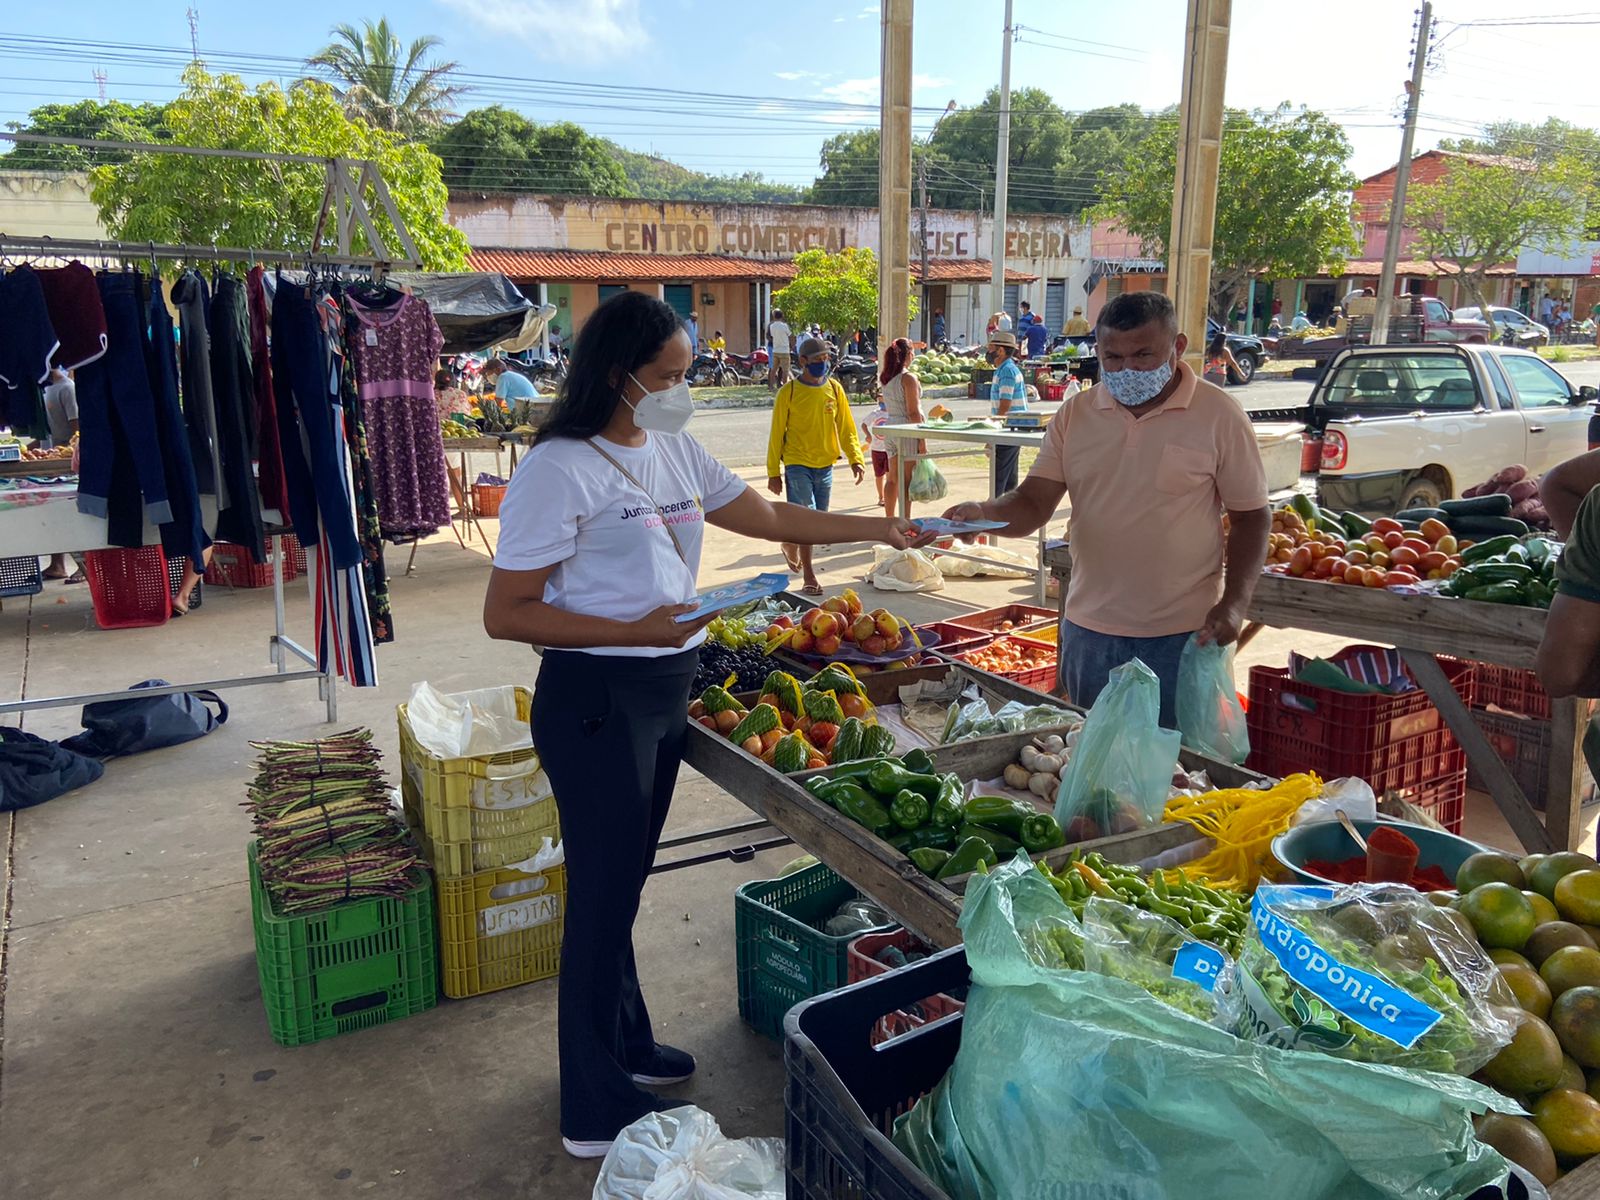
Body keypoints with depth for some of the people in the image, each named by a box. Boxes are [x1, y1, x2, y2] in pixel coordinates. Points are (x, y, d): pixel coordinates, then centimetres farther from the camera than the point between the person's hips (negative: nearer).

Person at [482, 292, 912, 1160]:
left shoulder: (675, 451, 8)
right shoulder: (561, 468, -16)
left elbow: (770, 519, 17)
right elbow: (504, 614, -17)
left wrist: (878, 528, 14)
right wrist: (634, 630, -23)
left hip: (665, 690, 8)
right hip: (595, 698, -7)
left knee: (625, 878, 20)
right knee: (603, 889, 2)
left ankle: (626, 1045, 39)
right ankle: (597, 1112, 19)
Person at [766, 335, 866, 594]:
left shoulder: (834, 389, 4)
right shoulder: (788, 392, -6)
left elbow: (846, 428, 8)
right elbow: (776, 433, -3)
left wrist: (855, 458, -4)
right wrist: (773, 472, -4)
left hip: (825, 465, 4)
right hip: (797, 464, -4)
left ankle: (790, 547, 39)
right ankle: (809, 576, -3)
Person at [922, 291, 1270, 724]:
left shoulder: (1219, 415, -5)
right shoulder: (1075, 414, 4)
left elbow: (1251, 517, -1)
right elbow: (1033, 503, -1)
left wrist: (1234, 603, -13)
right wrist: (982, 514, -22)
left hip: (1185, 635, -3)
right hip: (1090, 629, 3)